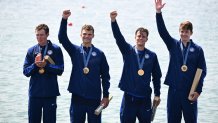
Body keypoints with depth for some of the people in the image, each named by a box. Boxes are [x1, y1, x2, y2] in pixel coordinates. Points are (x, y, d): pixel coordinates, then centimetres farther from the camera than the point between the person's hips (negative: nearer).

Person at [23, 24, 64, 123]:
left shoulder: (55, 49, -1)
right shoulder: (31, 51, 7)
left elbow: (60, 70, -5)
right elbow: (26, 71, 3)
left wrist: (45, 65, -18)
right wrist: (35, 65, -15)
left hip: (50, 93, -2)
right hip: (34, 92, 2)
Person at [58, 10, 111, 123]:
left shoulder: (99, 54, 3)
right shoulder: (75, 51, 6)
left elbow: (105, 76, 4)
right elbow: (62, 38, -8)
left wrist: (106, 96, 1)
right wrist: (64, 20, -21)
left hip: (94, 98, -1)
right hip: (77, 97, 1)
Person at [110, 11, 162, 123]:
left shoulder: (152, 56, 3)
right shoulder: (127, 51, 2)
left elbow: (156, 76, 8)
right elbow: (118, 37, -12)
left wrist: (157, 94, 6)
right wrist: (113, 21, -27)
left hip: (145, 98, 1)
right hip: (129, 97, -1)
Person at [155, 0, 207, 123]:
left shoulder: (198, 49, 0)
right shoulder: (173, 45, 6)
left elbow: (202, 71, -1)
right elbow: (162, 31, -6)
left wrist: (198, 90, -7)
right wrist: (158, 12, -18)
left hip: (190, 92, -2)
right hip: (174, 90, 2)